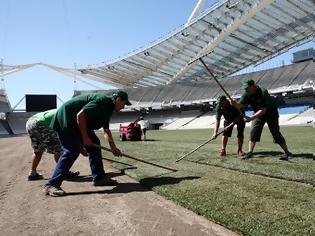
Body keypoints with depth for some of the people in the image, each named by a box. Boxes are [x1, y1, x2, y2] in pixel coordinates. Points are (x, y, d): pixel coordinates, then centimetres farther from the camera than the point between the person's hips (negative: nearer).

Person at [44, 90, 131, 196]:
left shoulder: (108, 108, 11)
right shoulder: (102, 101, -21)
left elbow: (106, 130, 20)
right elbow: (80, 115, -29)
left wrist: (113, 148, 17)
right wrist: (85, 138, -21)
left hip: (79, 123, 11)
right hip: (65, 118, -11)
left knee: (94, 144, 6)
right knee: (71, 152, -16)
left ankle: (99, 178, 11)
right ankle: (51, 185, -10)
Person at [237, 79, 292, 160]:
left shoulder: (263, 93, -33)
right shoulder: (246, 95, -16)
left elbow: (263, 110, -38)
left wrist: (251, 118, -47)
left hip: (271, 112, -5)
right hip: (258, 113, 5)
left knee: (275, 132, -7)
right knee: (253, 131, -7)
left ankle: (287, 153, 4)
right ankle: (250, 152, -3)